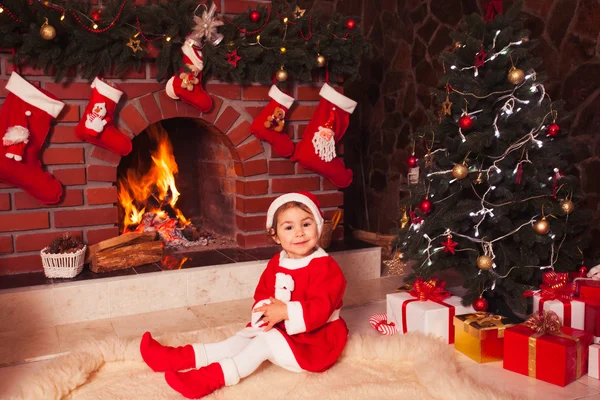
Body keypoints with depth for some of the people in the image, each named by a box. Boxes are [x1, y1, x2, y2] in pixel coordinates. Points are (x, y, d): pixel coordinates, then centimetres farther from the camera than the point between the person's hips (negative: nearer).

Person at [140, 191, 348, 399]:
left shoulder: (325, 267, -20)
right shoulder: (276, 263, 4)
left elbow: (321, 309, -28)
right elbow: (261, 295, 4)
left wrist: (286, 312, -33)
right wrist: (267, 310, -19)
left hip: (314, 339, -7)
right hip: (281, 330, 8)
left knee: (266, 341, -25)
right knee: (243, 339, -1)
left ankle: (210, 378, -34)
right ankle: (179, 357, -5)